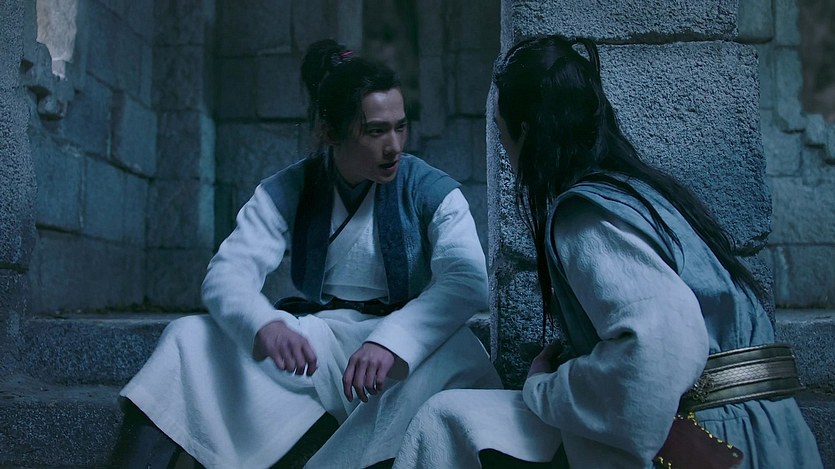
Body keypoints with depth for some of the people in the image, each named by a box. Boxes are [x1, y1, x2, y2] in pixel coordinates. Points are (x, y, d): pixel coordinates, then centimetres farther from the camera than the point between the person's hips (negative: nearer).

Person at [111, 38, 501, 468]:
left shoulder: (432, 192, -4)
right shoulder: (285, 193, 1)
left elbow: (467, 280, -19)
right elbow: (227, 272, -10)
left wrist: (391, 341, -38)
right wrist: (265, 326, -35)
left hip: (409, 348, -2)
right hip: (315, 340, 2)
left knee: (460, 354, -36)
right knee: (188, 337, -14)